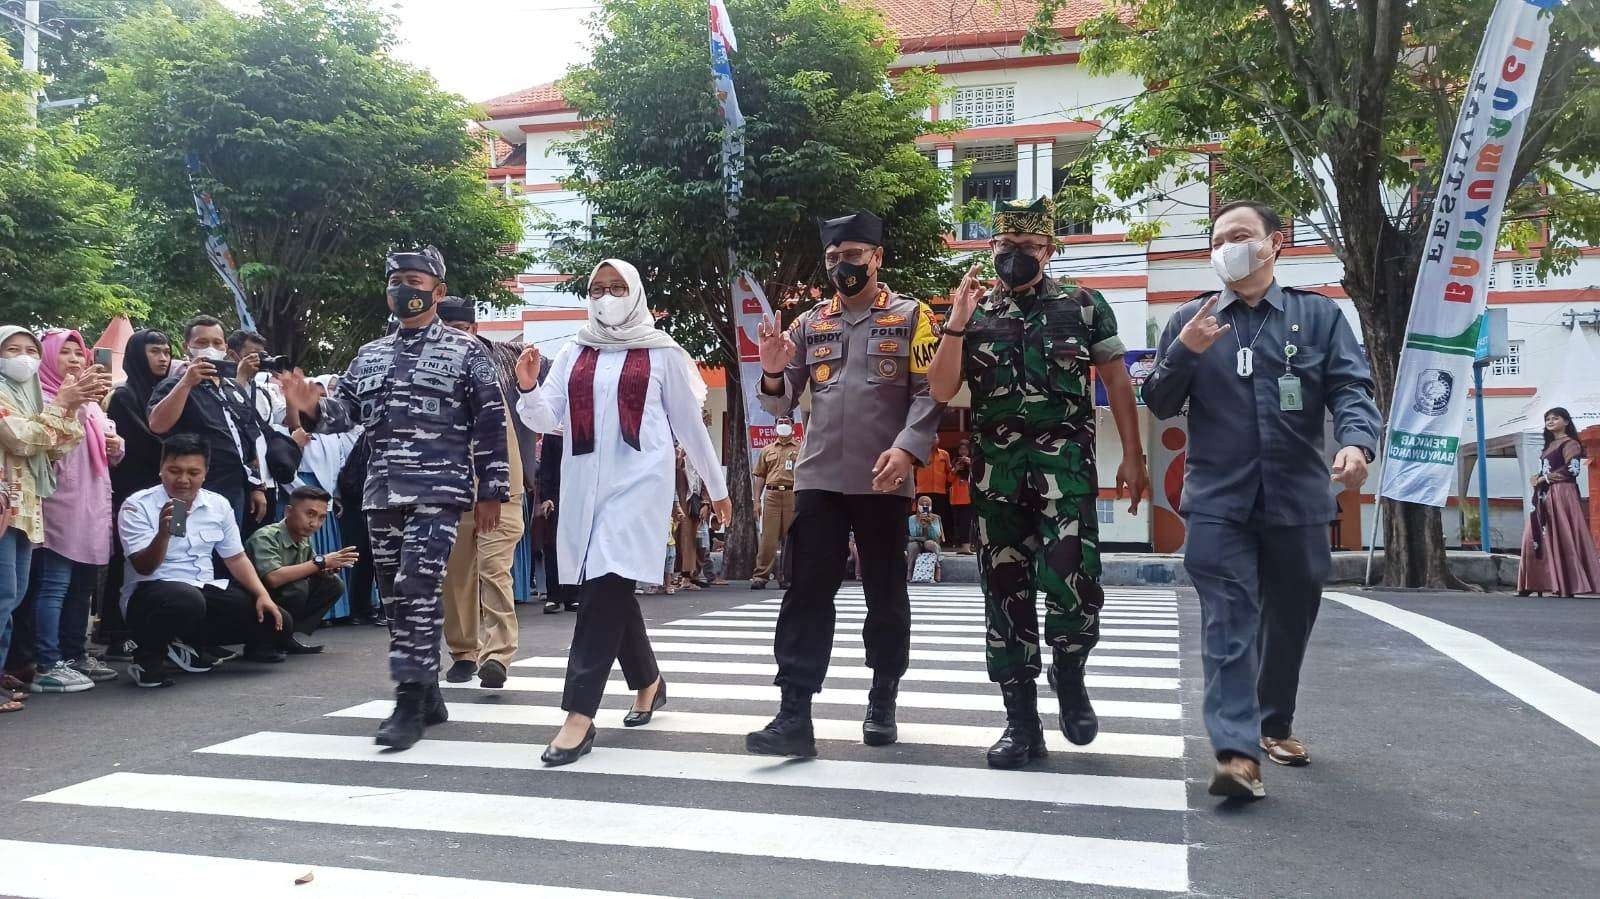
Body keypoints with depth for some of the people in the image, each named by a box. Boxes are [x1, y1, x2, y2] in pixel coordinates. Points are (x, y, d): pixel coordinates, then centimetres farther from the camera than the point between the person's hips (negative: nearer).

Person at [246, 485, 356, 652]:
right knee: (297, 585, -29)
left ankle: (294, 636, -4)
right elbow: (273, 578, -36)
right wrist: (321, 562, -30)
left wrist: (330, 568, -15)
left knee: (333, 584, -4)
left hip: (285, 601, 8)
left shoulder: (305, 540, 3)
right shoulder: (266, 537, -21)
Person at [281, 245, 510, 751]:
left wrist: (491, 492, -6)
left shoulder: (466, 352, 2)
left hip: (438, 492, -6)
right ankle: (429, 695, 19)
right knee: (396, 595, 8)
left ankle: (411, 704, -8)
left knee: (416, 591, -14)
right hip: (381, 493, 6)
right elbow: (342, 411, 13)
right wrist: (308, 407, -10)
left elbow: (492, 425, -2)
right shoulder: (370, 356, 18)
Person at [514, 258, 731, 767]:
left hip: (637, 481, -4)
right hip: (584, 483, 5)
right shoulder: (573, 355, 13)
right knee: (610, 590, 10)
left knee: (607, 585, -15)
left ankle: (580, 715, -16)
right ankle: (648, 682, 32)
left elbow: (690, 423, 9)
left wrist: (716, 486, 14)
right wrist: (528, 389, -15)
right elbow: (545, 420, 6)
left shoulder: (661, 353, 4)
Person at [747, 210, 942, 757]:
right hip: (818, 479, 3)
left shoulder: (911, 317, 4)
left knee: (886, 594, 8)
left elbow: (929, 394, -5)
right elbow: (781, 404, 14)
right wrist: (774, 373, -8)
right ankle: (794, 715, -1)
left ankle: (883, 704, 24)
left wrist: (907, 448, -20)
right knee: (807, 593, -2)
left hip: (883, 482, -2)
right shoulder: (809, 325, 14)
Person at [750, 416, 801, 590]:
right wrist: (757, 500, 7)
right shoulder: (767, 450, 18)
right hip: (771, 494, 1)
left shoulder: (800, 449, 12)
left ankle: (787, 576, 7)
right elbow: (760, 476, 16)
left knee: (791, 538, 1)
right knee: (768, 537, -5)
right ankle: (761, 575, -5)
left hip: (793, 495, -1)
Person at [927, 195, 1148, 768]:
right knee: (1005, 592, 4)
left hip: (1065, 465, -2)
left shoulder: (1085, 306, 6)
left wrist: (1132, 456, 2)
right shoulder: (974, 312, 9)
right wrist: (957, 325, -9)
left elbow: (1117, 382, 8)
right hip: (995, 471, 2)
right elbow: (941, 391, 2)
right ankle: (1022, 722, 13)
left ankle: (1068, 674, 14)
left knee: (1073, 581, -17)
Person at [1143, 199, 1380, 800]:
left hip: (1298, 500, 1)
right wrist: (1185, 353, -12)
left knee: (1290, 622, 15)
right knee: (1228, 624, -11)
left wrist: (1356, 441, -24)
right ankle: (1237, 751, -14)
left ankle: (1275, 725, 35)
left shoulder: (1318, 315, 8)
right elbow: (1159, 405, 7)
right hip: (1218, 502, -1)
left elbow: (1351, 387, -2)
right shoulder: (1189, 321, 9)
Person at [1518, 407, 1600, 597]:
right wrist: (1538, 479, 4)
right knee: (1534, 537, 1)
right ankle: (1536, 584, 2)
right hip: (1544, 496, 8)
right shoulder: (1550, 445, 22)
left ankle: (1568, 586, -8)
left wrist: (1544, 478, -8)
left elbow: (1572, 469, -13)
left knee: (1562, 538, -10)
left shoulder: (1570, 443, -2)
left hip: (1561, 494, -8)